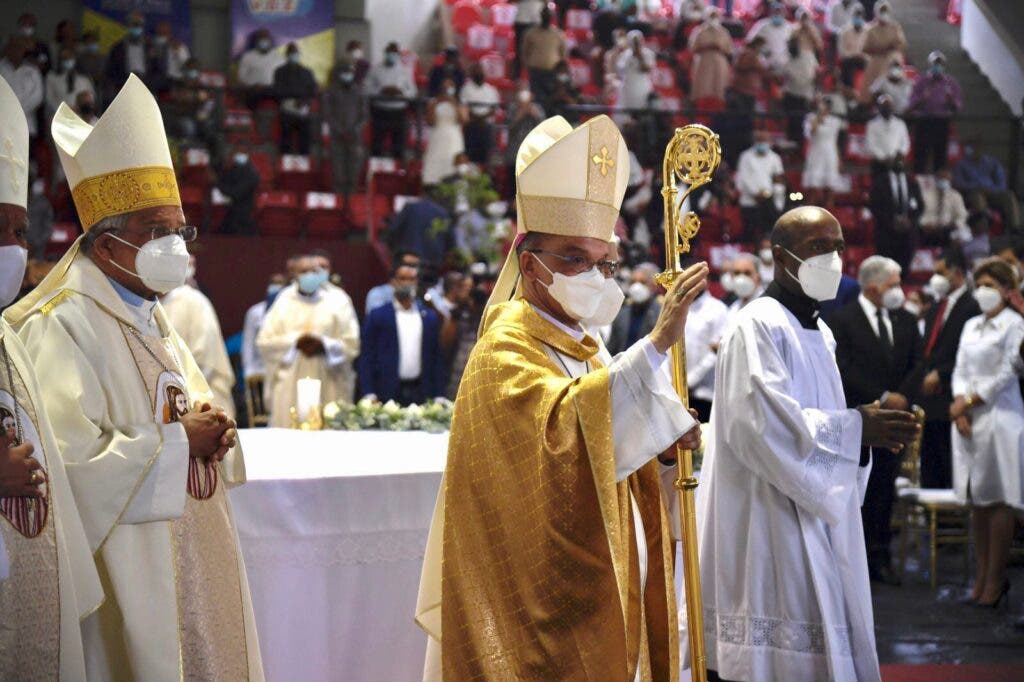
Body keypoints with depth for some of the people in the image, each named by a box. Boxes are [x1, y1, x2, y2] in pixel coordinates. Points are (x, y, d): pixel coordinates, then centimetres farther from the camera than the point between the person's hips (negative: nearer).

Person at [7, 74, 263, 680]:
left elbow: (194, 413, 22)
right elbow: (72, 463, -24)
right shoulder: (62, 328, -14)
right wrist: (177, 441, -16)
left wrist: (212, 435, -2)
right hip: (129, 579, -9)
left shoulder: (153, 320, 15)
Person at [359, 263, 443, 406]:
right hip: (388, 394, -2)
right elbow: (367, 359, 1)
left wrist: (438, 397, 5)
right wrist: (369, 394, -7)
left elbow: (436, 360, 11)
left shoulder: (430, 317, 11)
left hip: (421, 394, 2)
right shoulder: (378, 316, 3)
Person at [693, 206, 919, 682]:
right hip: (771, 530, -9)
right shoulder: (757, 328, -12)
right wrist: (855, 428, -18)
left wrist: (864, 431, 1)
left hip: (815, 525, 9)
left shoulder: (820, 335, 17)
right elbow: (763, 423, -22)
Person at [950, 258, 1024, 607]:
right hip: (968, 419, 7)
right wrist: (959, 407, -3)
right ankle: (981, 577, 12)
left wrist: (969, 402, -8)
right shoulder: (971, 326, 15)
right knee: (975, 501, 7)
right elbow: (960, 371, 13)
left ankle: (995, 579, -1)